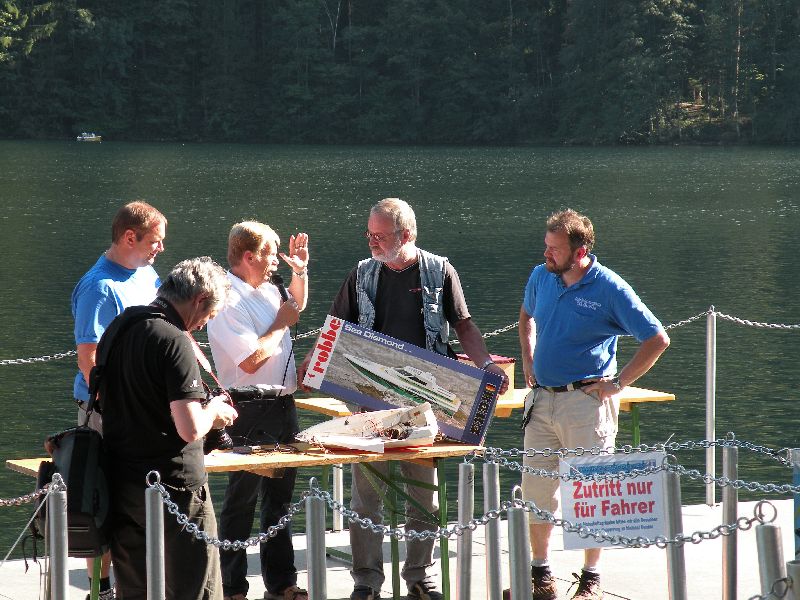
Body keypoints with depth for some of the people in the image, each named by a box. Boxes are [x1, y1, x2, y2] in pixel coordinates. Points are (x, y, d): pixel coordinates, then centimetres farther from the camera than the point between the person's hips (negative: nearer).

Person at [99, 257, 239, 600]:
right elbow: (190, 429, -23)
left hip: (121, 486, 8)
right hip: (173, 487, -8)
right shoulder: (175, 342, -18)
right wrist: (214, 410, -1)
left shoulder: (117, 329, 8)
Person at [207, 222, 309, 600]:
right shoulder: (228, 301, -19)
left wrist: (300, 272, 16)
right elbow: (251, 360, -27)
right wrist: (281, 323, -14)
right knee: (241, 501, -2)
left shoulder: (266, 290, 10)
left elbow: (297, 307, 33)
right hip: (250, 413, -9)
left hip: (282, 406, 9)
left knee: (280, 498, 16)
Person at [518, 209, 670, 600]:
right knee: (535, 488, 7)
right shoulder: (541, 277, 6)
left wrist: (617, 383, -10)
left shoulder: (610, 289, -12)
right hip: (542, 399, 6)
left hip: (587, 401, -5)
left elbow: (657, 340, -10)